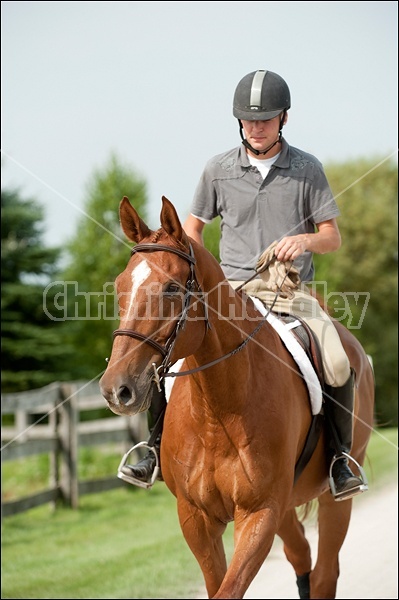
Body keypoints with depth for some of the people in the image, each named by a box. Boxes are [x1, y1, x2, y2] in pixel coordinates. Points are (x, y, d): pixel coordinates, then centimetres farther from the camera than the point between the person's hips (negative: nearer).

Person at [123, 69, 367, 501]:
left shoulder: (307, 169, 1)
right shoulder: (218, 169, 4)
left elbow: (332, 238, 4)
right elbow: (193, 228, 16)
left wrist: (305, 239, -18)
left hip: (292, 291, -1)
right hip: (232, 289, 1)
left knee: (338, 367, -24)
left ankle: (340, 455, -2)